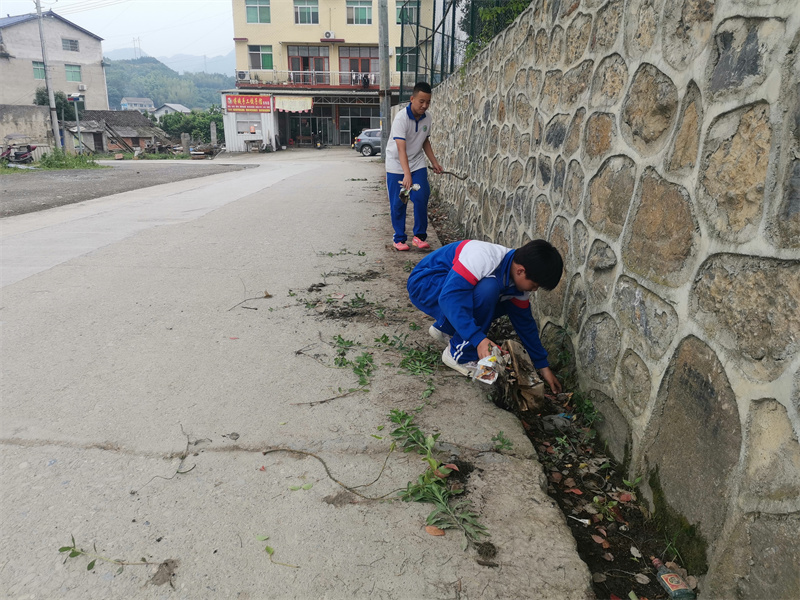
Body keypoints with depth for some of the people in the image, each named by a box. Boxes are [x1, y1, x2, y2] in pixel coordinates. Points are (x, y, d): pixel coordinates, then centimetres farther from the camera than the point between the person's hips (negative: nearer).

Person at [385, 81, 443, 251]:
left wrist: (434, 161, 11)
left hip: (418, 164, 4)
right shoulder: (401, 118, -23)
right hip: (396, 166, -4)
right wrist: (407, 174, -43)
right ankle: (399, 238, 14)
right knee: (398, 203, 0)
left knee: (421, 197, -9)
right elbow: (401, 148, -33)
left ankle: (419, 236, 2)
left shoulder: (427, 118, -3)